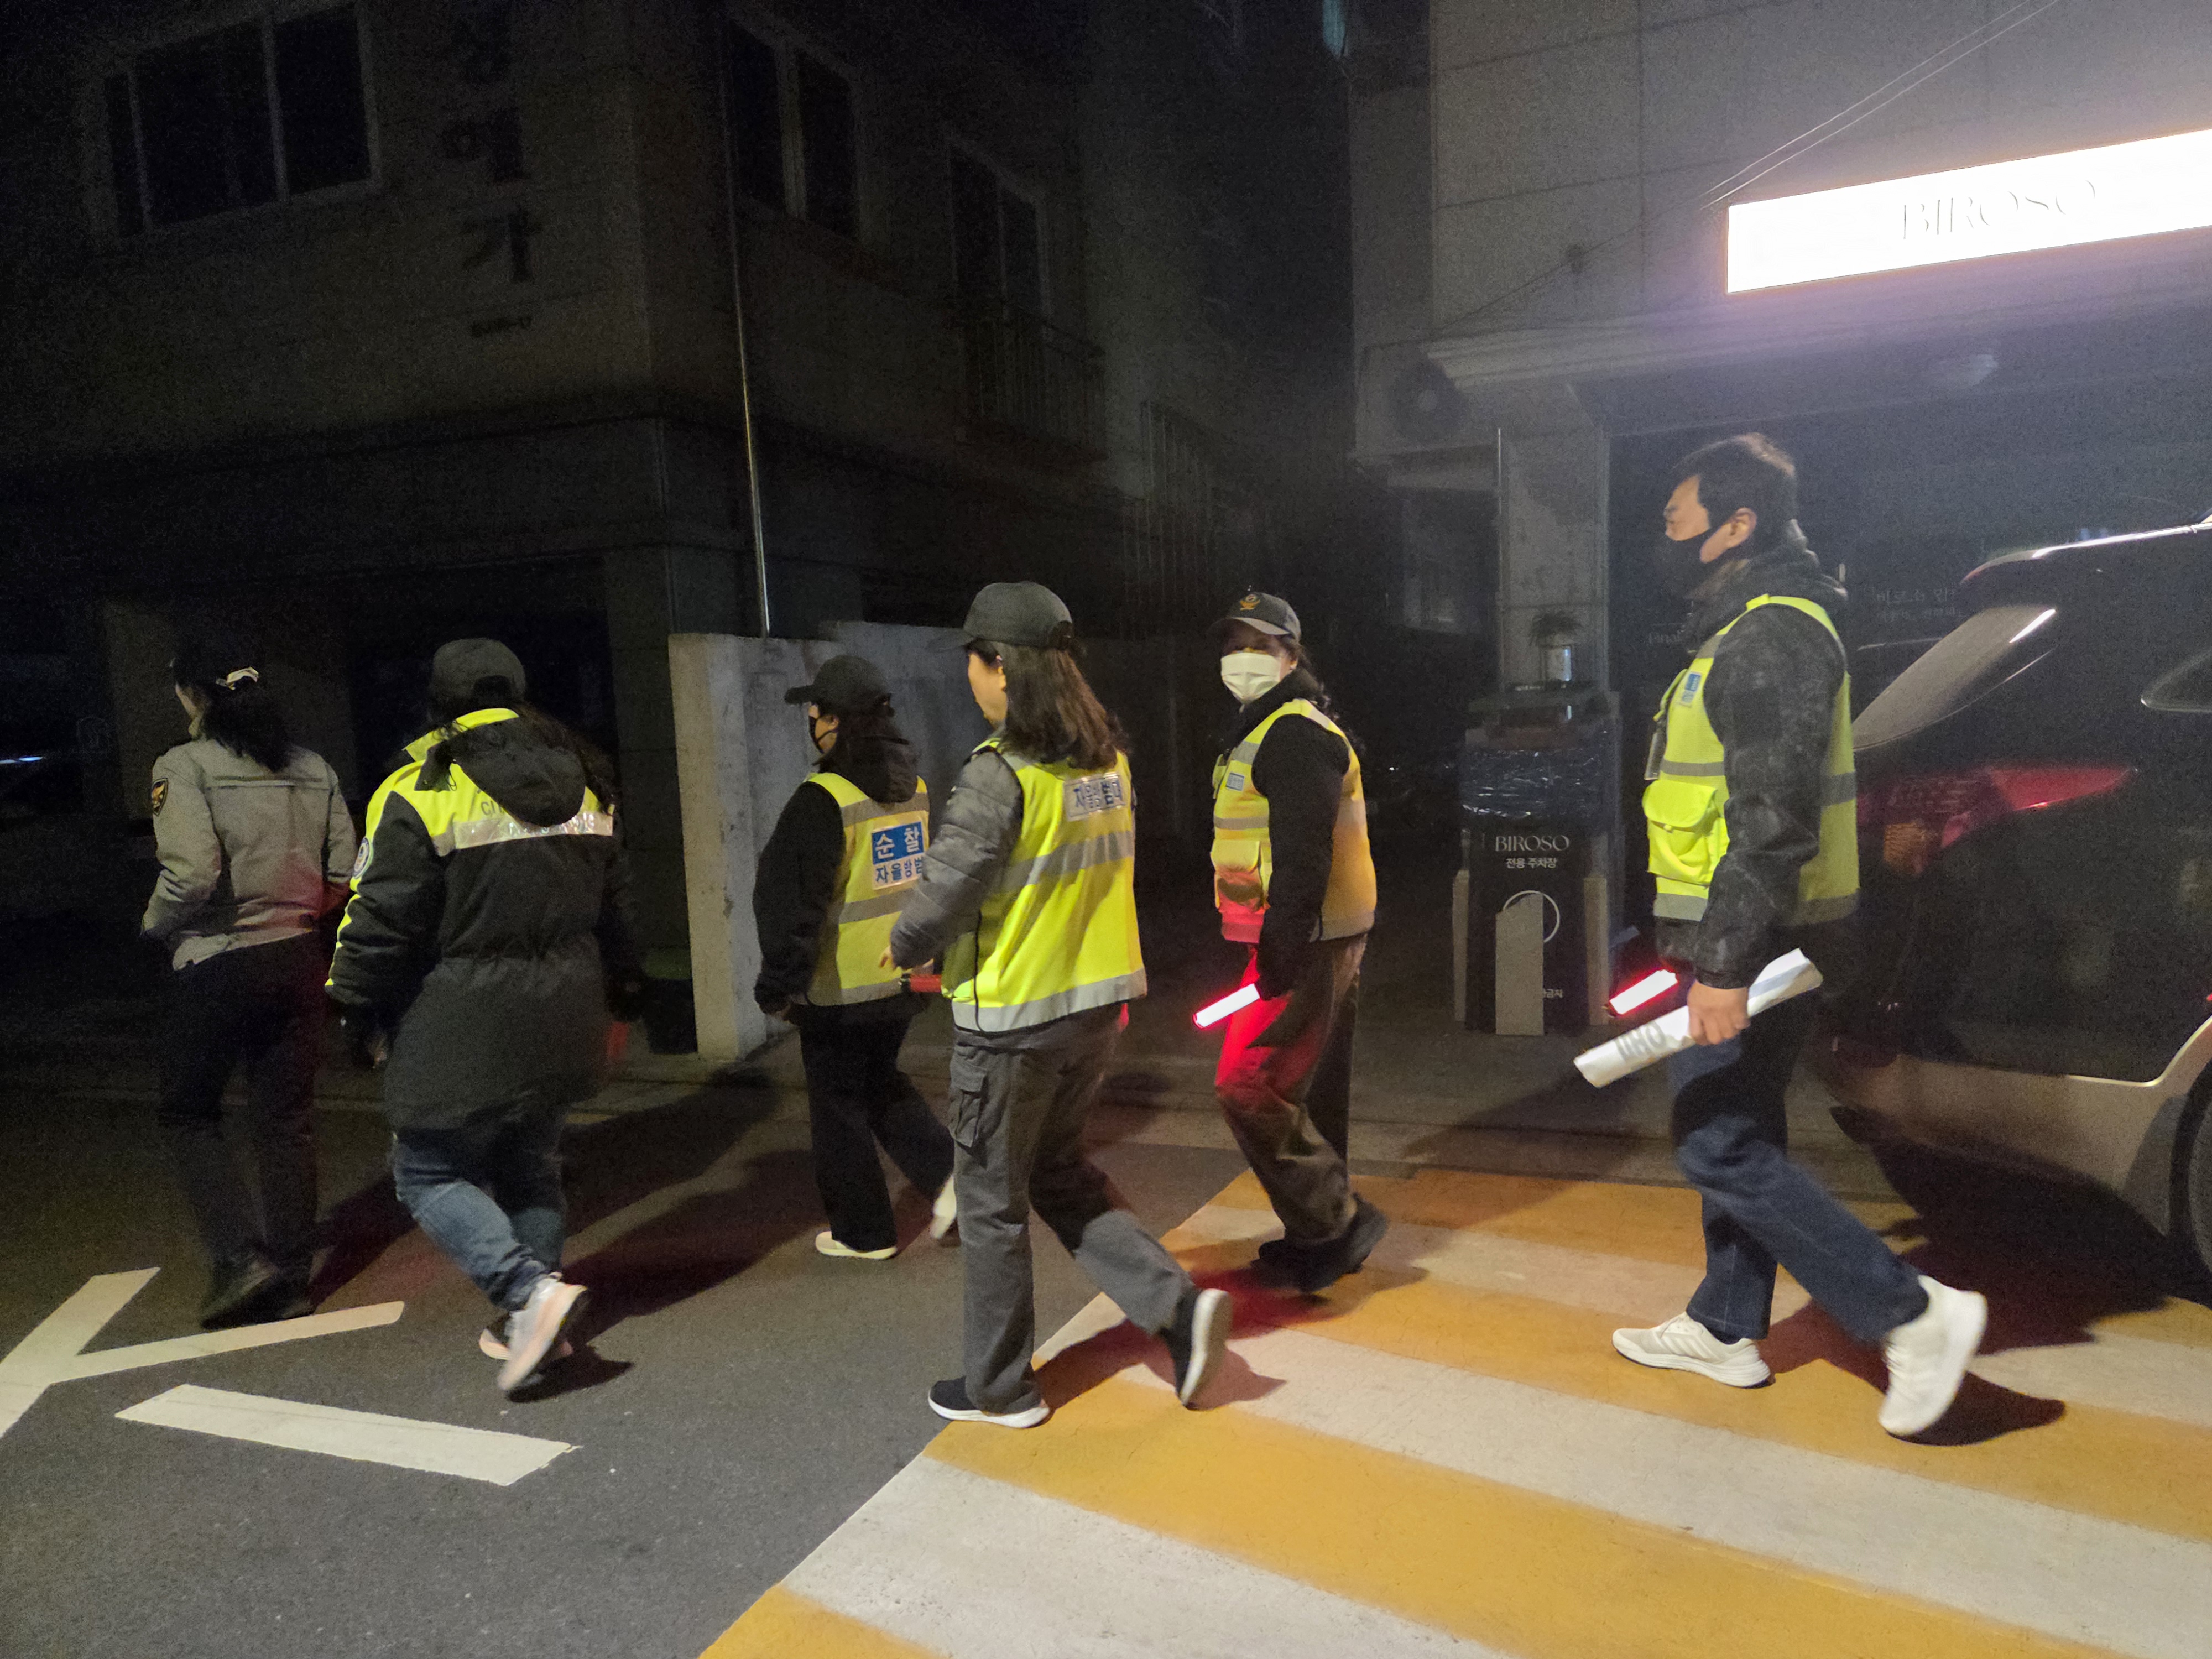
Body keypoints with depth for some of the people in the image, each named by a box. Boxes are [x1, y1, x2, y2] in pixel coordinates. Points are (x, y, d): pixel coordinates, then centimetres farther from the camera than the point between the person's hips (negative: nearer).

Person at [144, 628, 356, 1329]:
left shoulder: (185, 766, -11)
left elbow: (192, 875, -21)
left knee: (188, 1115, 15)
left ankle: (240, 1258, 3)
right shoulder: (311, 766, 4)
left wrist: (157, 923, -1)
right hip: (297, 959, 5)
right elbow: (344, 875, 3)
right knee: (286, 1120, 12)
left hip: (215, 965, -4)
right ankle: (290, 1278, 20)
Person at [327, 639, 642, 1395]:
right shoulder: (585, 782, 8)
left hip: (464, 1027, -6)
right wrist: (619, 999, 25)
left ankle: (530, 1287, -11)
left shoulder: (424, 790, -12)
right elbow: (614, 905, 15)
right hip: (561, 1018, 6)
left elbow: (383, 920, -12)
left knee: (431, 1171, 7)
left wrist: (356, 1008, 2)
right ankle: (529, 1325, 24)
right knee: (530, 1164, 18)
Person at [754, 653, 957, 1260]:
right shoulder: (916, 788, 4)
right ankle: (946, 1171, 12)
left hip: (842, 990, -7)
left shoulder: (823, 801, -20)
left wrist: (780, 983, -12)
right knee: (882, 1083, 25)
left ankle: (863, 1231, 21)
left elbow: (791, 901, -19)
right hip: (904, 977, 7)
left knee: (840, 1105, 10)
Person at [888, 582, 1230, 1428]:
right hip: (1097, 1001, 8)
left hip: (1012, 1017, -7)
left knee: (992, 1199, 11)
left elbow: (944, 895, -18)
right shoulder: (1108, 758, 3)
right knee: (1059, 1171, 24)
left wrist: (904, 947, 2)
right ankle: (1176, 1303, 14)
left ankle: (1000, 1386, 26)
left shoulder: (1001, 773, -21)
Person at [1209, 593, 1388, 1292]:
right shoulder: (1271, 731, 20)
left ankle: (1337, 1219, 0)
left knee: (1249, 1086, -9)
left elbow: (1301, 851, -24)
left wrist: (1281, 946, -27)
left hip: (1303, 944, -11)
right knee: (1312, 1086, 17)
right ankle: (1324, 1231, 28)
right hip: (1324, 941, 11)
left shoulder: (1295, 735, -15)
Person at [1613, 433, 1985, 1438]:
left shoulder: (1772, 634, -17)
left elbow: (1776, 816, -25)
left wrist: (1725, 962, -27)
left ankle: (1914, 1315, 2)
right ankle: (1724, 1328, 28)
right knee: (1733, 1132, 16)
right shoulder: (1745, 630, 17)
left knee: (1720, 1147, -6)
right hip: (1748, 940, 11)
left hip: (1757, 944, -11)